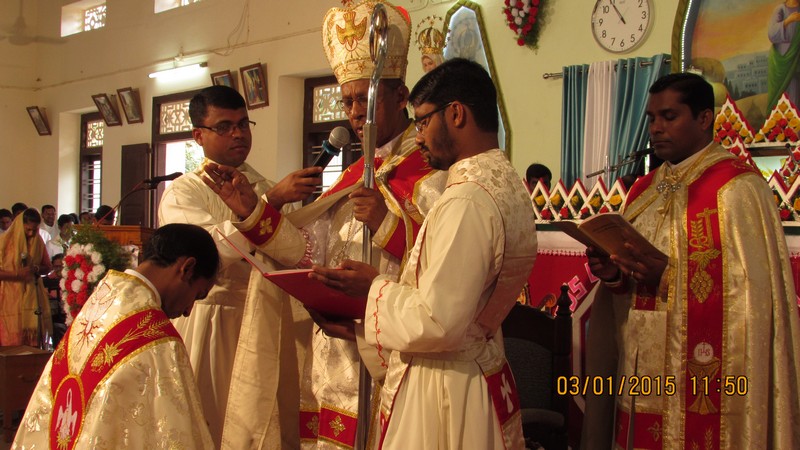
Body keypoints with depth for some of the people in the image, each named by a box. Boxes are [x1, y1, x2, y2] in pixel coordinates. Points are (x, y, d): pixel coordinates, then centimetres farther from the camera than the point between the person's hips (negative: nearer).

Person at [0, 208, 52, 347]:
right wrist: (17, 274, -19)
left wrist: (36, 269, -6)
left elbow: (47, 267, 15)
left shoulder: (38, 241, 8)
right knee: (12, 342, -8)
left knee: (33, 341, -1)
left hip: (32, 295, 4)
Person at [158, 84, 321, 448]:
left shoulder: (267, 190, 13)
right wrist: (271, 201, -24)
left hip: (267, 331, 4)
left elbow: (296, 255, -1)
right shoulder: (182, 194, 0)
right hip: (210, 330, -4)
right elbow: (211, 247, -19)